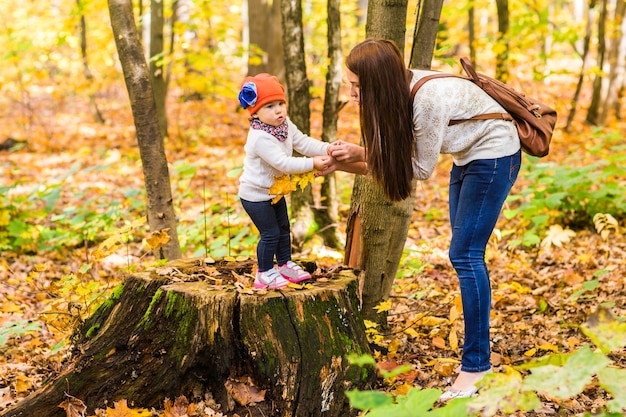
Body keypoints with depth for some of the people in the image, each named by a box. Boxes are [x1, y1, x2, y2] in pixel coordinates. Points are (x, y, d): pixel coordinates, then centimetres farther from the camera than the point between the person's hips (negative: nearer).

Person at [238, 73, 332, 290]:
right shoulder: (260, 138, -34)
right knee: (270, 234, -2)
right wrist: (312, 163, -37)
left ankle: (285, 264, 38)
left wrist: (327, 149, -21)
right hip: (255, 194, -9)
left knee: (284, 228, 20)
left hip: (274, 190, 9)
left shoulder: (284, 125, -6)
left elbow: (303, 143, -6)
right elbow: (283, 163, -37)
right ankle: (264, 273, 16)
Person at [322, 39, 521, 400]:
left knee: (465, 254, -11)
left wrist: (359, 154, -21)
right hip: (468, 157, 9)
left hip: (495, 154, -9)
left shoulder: (429, 99, -33)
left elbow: (421, 168, -21)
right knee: (464, 254, 9)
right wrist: (346, 162, -15)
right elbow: (392, 162, -3)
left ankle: (475, 367, -5)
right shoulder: (400, 93, -7)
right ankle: (479, 358, 19)